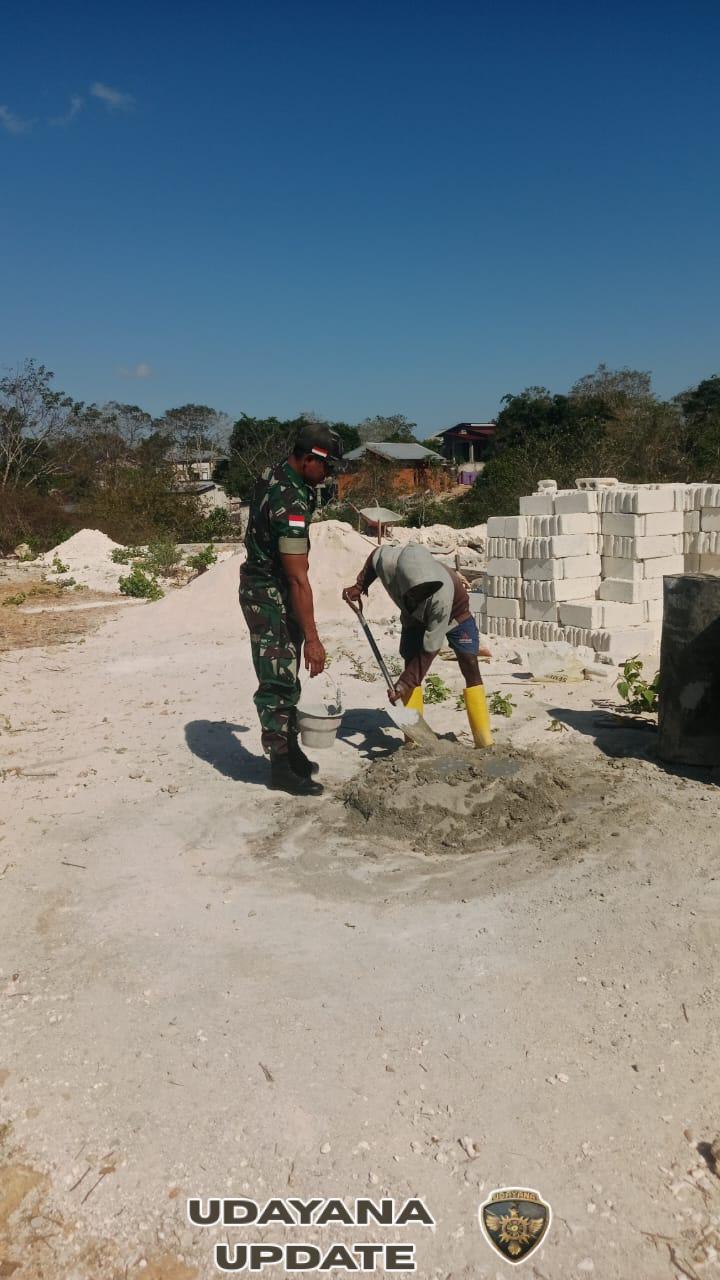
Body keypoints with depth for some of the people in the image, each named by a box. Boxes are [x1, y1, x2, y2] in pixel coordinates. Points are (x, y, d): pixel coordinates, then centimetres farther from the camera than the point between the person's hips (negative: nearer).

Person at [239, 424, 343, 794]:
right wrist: (312, 638, -27)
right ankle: (281, 768, 5)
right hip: (270, 595, -10)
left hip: (262, 584, 10)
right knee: (278, 682, -4)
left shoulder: (273, 476, 3)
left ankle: (291, 750, 27)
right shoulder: (291, 503, -28)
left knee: (287, 678, 16)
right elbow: (298, 579, -29)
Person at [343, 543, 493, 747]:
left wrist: (405, 683, -34)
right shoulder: (389, 561, -38)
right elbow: (375, 554, -9)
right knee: (411, 666, -7)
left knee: (470, 667, -13)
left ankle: (484, 740, -9)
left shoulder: (442, 594, -45)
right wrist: (359, 587, -13)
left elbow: (430, 648, -36)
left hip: (454, 614, -3)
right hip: (415, 616, 4)